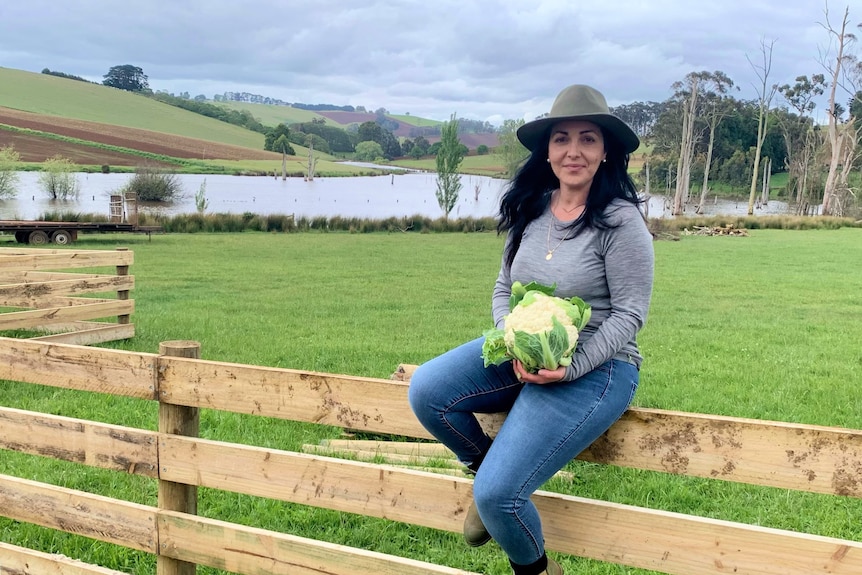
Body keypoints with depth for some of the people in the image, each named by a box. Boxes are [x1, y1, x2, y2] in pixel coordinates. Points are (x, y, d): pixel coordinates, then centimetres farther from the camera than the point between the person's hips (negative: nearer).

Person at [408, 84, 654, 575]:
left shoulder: (620, 220, -14)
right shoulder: (531, 211, 3)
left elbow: (630, 314, -14)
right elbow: (504, 292, 7)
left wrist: (571, 367, -24)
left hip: (595, 368, -6)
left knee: (497, 495, -18)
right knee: (426, 390, -17)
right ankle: (488, 464, 12)